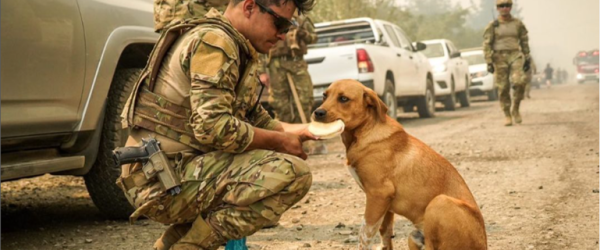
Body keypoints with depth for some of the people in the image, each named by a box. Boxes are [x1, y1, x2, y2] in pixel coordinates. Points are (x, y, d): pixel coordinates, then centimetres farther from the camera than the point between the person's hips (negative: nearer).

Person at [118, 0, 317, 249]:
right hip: (165, 180, -10)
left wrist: (288, 130, 4)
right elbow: (213, 128, -23)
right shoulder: (214, 41, -13)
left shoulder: (237, 48, 18)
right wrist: (279, 141, -12)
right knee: (292, 173, -20)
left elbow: (252, 118, 22)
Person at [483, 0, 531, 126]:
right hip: (500, 58, -1)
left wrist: (527, 59, 10)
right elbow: (487, 45, -1)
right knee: (503, 88, 0)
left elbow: (524, 42, 13)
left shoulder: (518, 24, 7)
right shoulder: (492, 26, 1)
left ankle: (515, 110, 2)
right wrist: (489, 62, -9)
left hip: (515, 56, 1)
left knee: (519, 82, -19)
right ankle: (507, 115, 13)